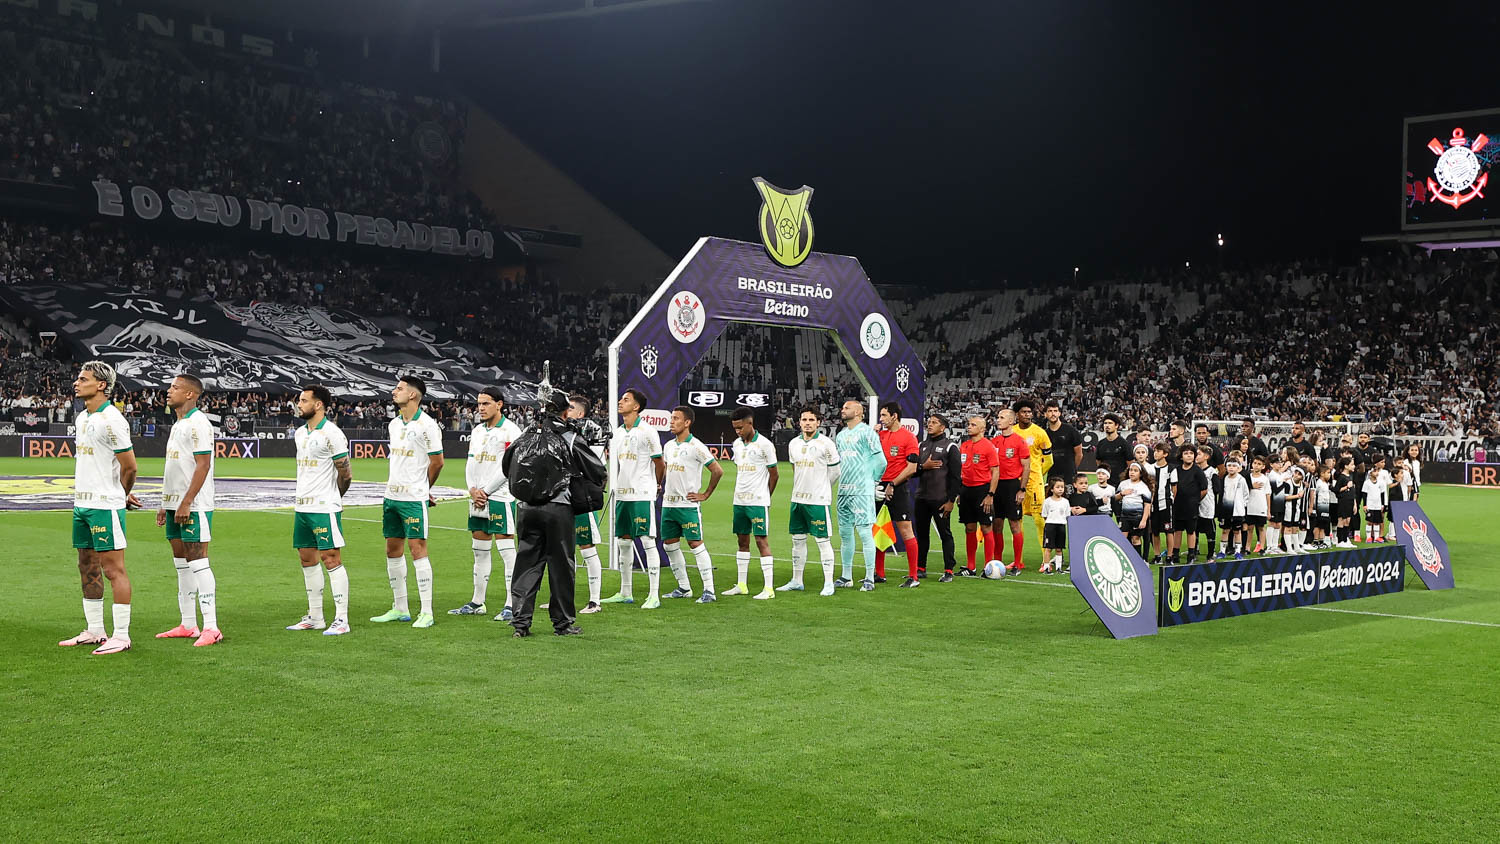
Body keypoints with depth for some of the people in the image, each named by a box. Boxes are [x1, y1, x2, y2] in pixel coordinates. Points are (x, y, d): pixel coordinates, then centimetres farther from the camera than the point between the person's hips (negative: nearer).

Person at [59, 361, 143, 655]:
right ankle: (94, 631, 22)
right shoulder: (81, 418, 13)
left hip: (105, 507, -9)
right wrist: (122, 496, 15)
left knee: (113, 569, -6)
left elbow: (129, 467, -13)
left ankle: (121, 636, -2)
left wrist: (121, 496, 5)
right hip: (82, 504, 9)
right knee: (88, 567, 13)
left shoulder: (111, 420, -15)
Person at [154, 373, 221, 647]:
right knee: (181, 563, 12)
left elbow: (203, 465, -18)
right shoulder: (178, 424, 19)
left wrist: (186, 503, -22)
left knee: (197, 561, -11)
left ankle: (210, 628, -10)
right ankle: (187, 625, 18)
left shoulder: (198, 423, -12)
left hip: (194, 507, -10)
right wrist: (165, 505, 20)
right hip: (175, 505, 10)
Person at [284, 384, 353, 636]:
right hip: (302, 507, 9)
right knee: (307, 560, 11)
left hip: (325, 509, -9)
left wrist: (332, 499, 3)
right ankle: (315, 617, 20)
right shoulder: (300, 433, 14)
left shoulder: (331, 433, -12)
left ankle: (341, 620, -4)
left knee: (331, 559, -8)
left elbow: (345, 473, -10)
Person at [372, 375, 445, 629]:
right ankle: (400, 609, 19)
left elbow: (437, 462, -5)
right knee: (393, 549, 10)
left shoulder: (427, 425, -11)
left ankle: (426, 612, -3)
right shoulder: (394, 424, 12)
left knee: (417, 549, -8)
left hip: (414, 498, -8)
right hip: (391, 496, 8)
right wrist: (391, 486, 15)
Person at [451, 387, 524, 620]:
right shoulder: (476, 431, 15)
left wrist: (485, 491, -13)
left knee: (507, 551, -7)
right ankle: (477, 603, 21)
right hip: (478, 497, 8)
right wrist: (473, 490, -1)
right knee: (480, 551, 13)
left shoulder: (510, 431, -9)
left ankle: (512, 606, -5)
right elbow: (471, 463, 15)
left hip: (501, 498, -8)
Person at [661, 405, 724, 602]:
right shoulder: (668, 446, 11)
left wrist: (705, 495, -8)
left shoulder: (696, 447, -11)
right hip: (668, 503, 8)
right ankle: (684, 587, 20)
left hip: (688, 504, -8)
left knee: (696, 544, -10)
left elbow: (717, 471, -11)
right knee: (669, 544, 9)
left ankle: (709, 590, -7)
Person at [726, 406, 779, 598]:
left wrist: (764, 497, 3)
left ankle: (768, 588, -7)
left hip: (758, 502, -7)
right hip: (739, 501, 7)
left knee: (761, 541, -8)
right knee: (742, 541, 11)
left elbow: (773, 475, -3)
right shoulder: (737, 444, 11)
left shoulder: (764, 445, -9)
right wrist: (737, 495, 13)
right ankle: (741, 585, 19)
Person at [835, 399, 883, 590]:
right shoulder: (841, 435, 16)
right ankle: (847, 576, 17)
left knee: (864, 532, -7)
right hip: (843, 491, 8)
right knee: (845, 533, 10)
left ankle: (869, 578, -3)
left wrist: (871, 479, 2)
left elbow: (880, 461, -9)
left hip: (862, 491, -8)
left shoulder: (866, 432, -8)